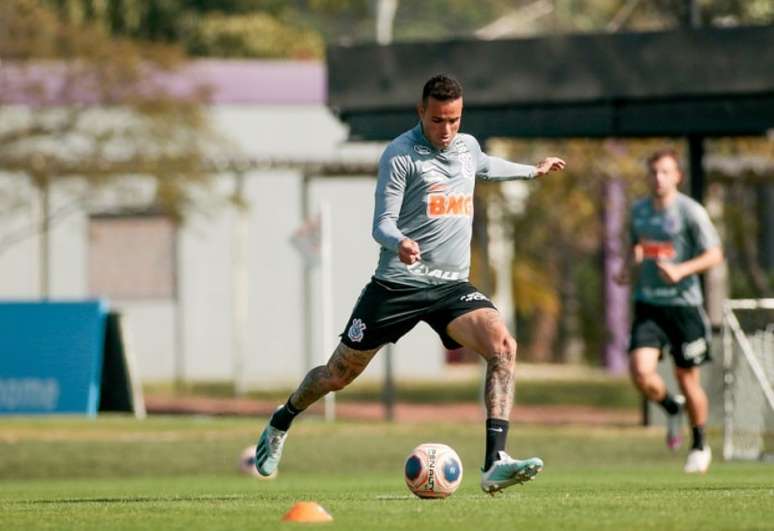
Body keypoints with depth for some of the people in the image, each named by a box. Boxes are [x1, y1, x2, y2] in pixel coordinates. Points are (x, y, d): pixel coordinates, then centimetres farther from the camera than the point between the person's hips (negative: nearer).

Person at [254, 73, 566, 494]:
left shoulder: (467, 147, 11)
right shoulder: (400, 154, -9)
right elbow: (382, 223, -12)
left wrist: (533, 171, 49)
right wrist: (399, 243, -34)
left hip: (452, 285, 4)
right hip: (397, 283, -4)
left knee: (503, 348, -23)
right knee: (339, 374, 7)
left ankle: (495, 464, -28)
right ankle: (281, 423, 39)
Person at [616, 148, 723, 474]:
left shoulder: (690, 211, -8)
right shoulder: (638, 210, 8)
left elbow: (714, 255, -8)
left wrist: (681, 270, -23)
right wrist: (627, 267, 5)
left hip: (683, 303, -4)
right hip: (647, 303, 4)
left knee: (687, 378, 3)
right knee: (641, 373, -15)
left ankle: (700, 445, 24)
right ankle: (672, 408, 17)